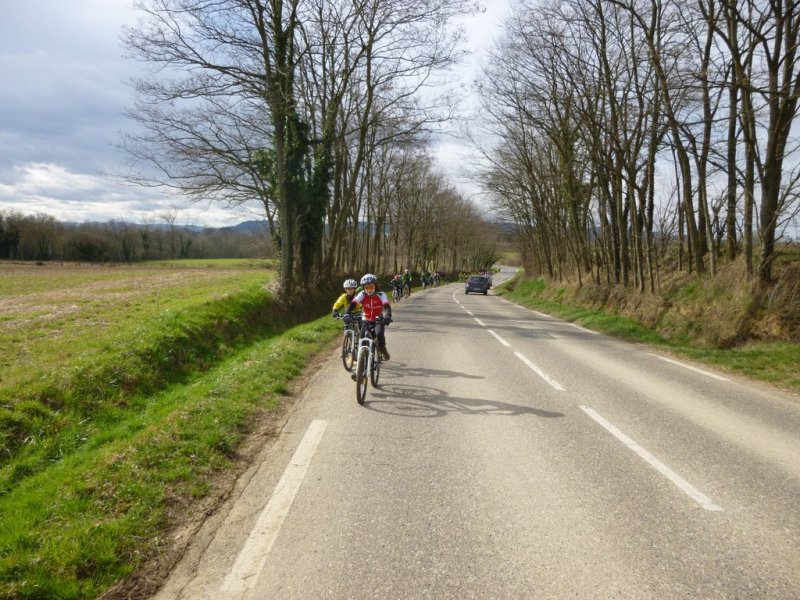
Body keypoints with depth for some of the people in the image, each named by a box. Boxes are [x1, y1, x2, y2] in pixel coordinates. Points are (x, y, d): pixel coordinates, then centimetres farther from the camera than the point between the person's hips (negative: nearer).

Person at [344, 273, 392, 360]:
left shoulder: (381, 295, -17)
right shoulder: (362, 295, -14)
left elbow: (387, 306, -31)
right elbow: (352, 304, -25)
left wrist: (387, 316, -52)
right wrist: (347, 314, -44)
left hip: (378, 320, -2)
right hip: (366, 320, 2)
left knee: (379, 334, -29)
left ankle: (383, 350, -2)